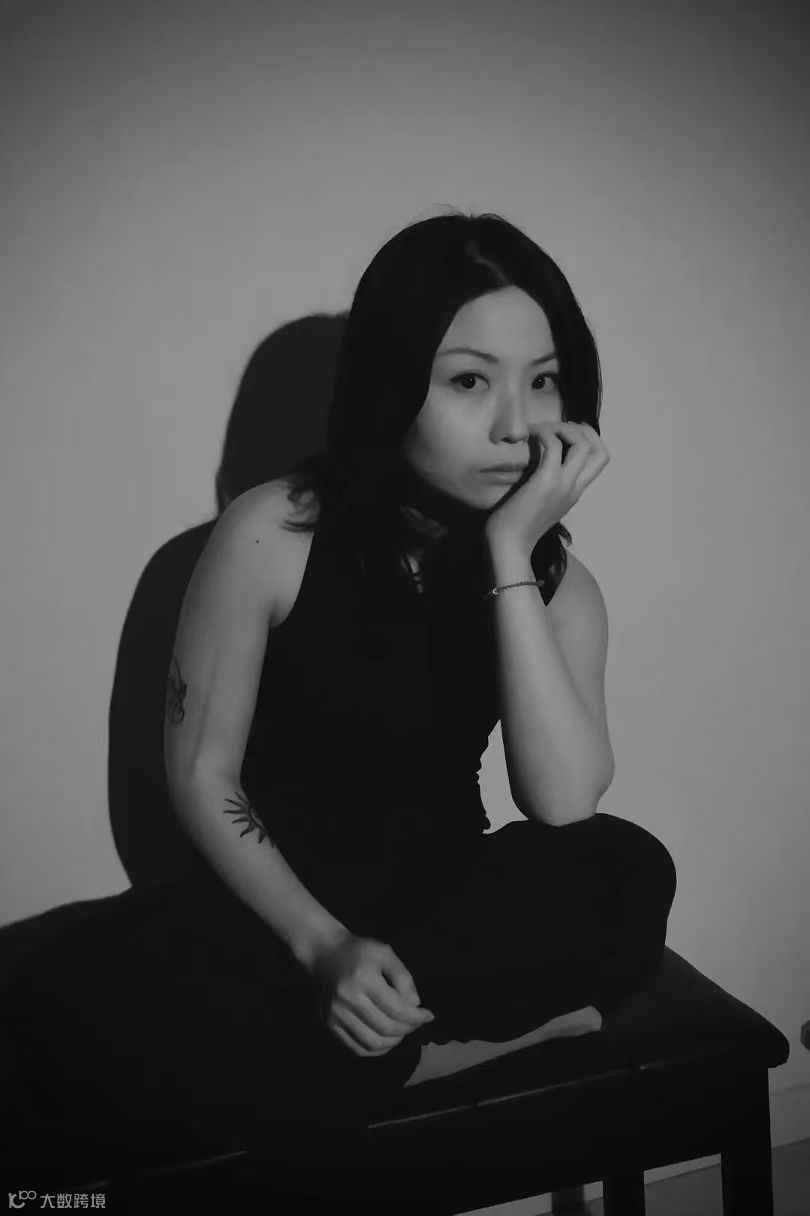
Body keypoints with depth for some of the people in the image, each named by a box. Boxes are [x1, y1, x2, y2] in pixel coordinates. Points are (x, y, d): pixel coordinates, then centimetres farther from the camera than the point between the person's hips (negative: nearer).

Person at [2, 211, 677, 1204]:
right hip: (275, 896, -2)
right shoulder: (272, 535, -13)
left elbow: (565, 805, -21)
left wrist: (509, 558, -26)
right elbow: (202, 775, -9)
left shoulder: (557, 582, -5)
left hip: (447, 899, 2)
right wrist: (321, 943, -22)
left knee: (626, 874, -29)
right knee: (82, 1012, -30)